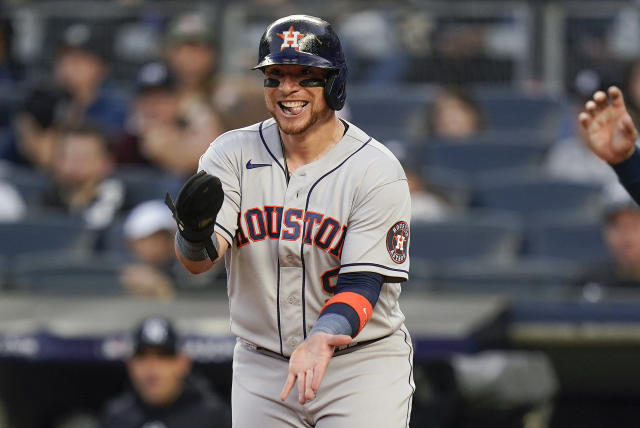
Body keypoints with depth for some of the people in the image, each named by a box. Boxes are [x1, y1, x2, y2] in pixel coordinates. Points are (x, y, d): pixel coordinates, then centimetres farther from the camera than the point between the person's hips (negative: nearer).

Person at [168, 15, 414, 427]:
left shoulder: (378, 171, -10)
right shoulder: (233, 153, -1)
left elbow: (362, 282, -16)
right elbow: (196, 260, -13)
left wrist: (323, 339, -36)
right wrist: (195, 232, -38)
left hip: (361, 364, -3)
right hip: (261, 365, 3)